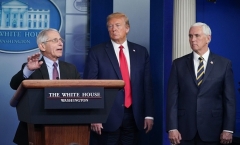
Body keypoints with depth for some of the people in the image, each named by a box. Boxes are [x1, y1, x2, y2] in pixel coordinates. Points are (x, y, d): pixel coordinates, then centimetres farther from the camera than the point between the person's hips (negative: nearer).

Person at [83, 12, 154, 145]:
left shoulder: (141, 52, 9)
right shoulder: (97, 52, -1)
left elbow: (147, 85, 8)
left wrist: (149, 114, 3)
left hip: (133, 116, 3)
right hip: (107, 116, -3)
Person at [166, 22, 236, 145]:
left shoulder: (224, 64, 2)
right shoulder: (179, 64, 4)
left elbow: (229, 99, 0)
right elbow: (172, 98, 0)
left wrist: (228, 130, -5)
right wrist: (172, 128, -7)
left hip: (212, 131, -1)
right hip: (184, 131, 1)